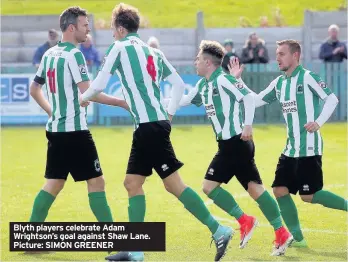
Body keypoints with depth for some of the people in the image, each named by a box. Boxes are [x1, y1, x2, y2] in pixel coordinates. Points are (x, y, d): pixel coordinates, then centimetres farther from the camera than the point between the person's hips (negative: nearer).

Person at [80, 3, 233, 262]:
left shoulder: (121, 47, -4)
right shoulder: (153, 51, 16)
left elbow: (99, 84, -5)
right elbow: (180, 84, 16)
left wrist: (83, 98, 14)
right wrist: (169, 113, 23)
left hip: (149, 126, -8)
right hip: (158, 123, 8)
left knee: (173, 184, -8)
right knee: (133, 183, 11)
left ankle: (218, 230, -9)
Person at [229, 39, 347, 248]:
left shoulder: (307, 77, -11)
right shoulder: (279, 83, 11)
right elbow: (255, 101, 17)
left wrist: (319, 122, -25)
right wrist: (237, 81, 9)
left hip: (309, 148, -8)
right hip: (291, 149, 8)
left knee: (308, 196, -9)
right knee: (280, 190, 2)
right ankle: (298, 238, 10)